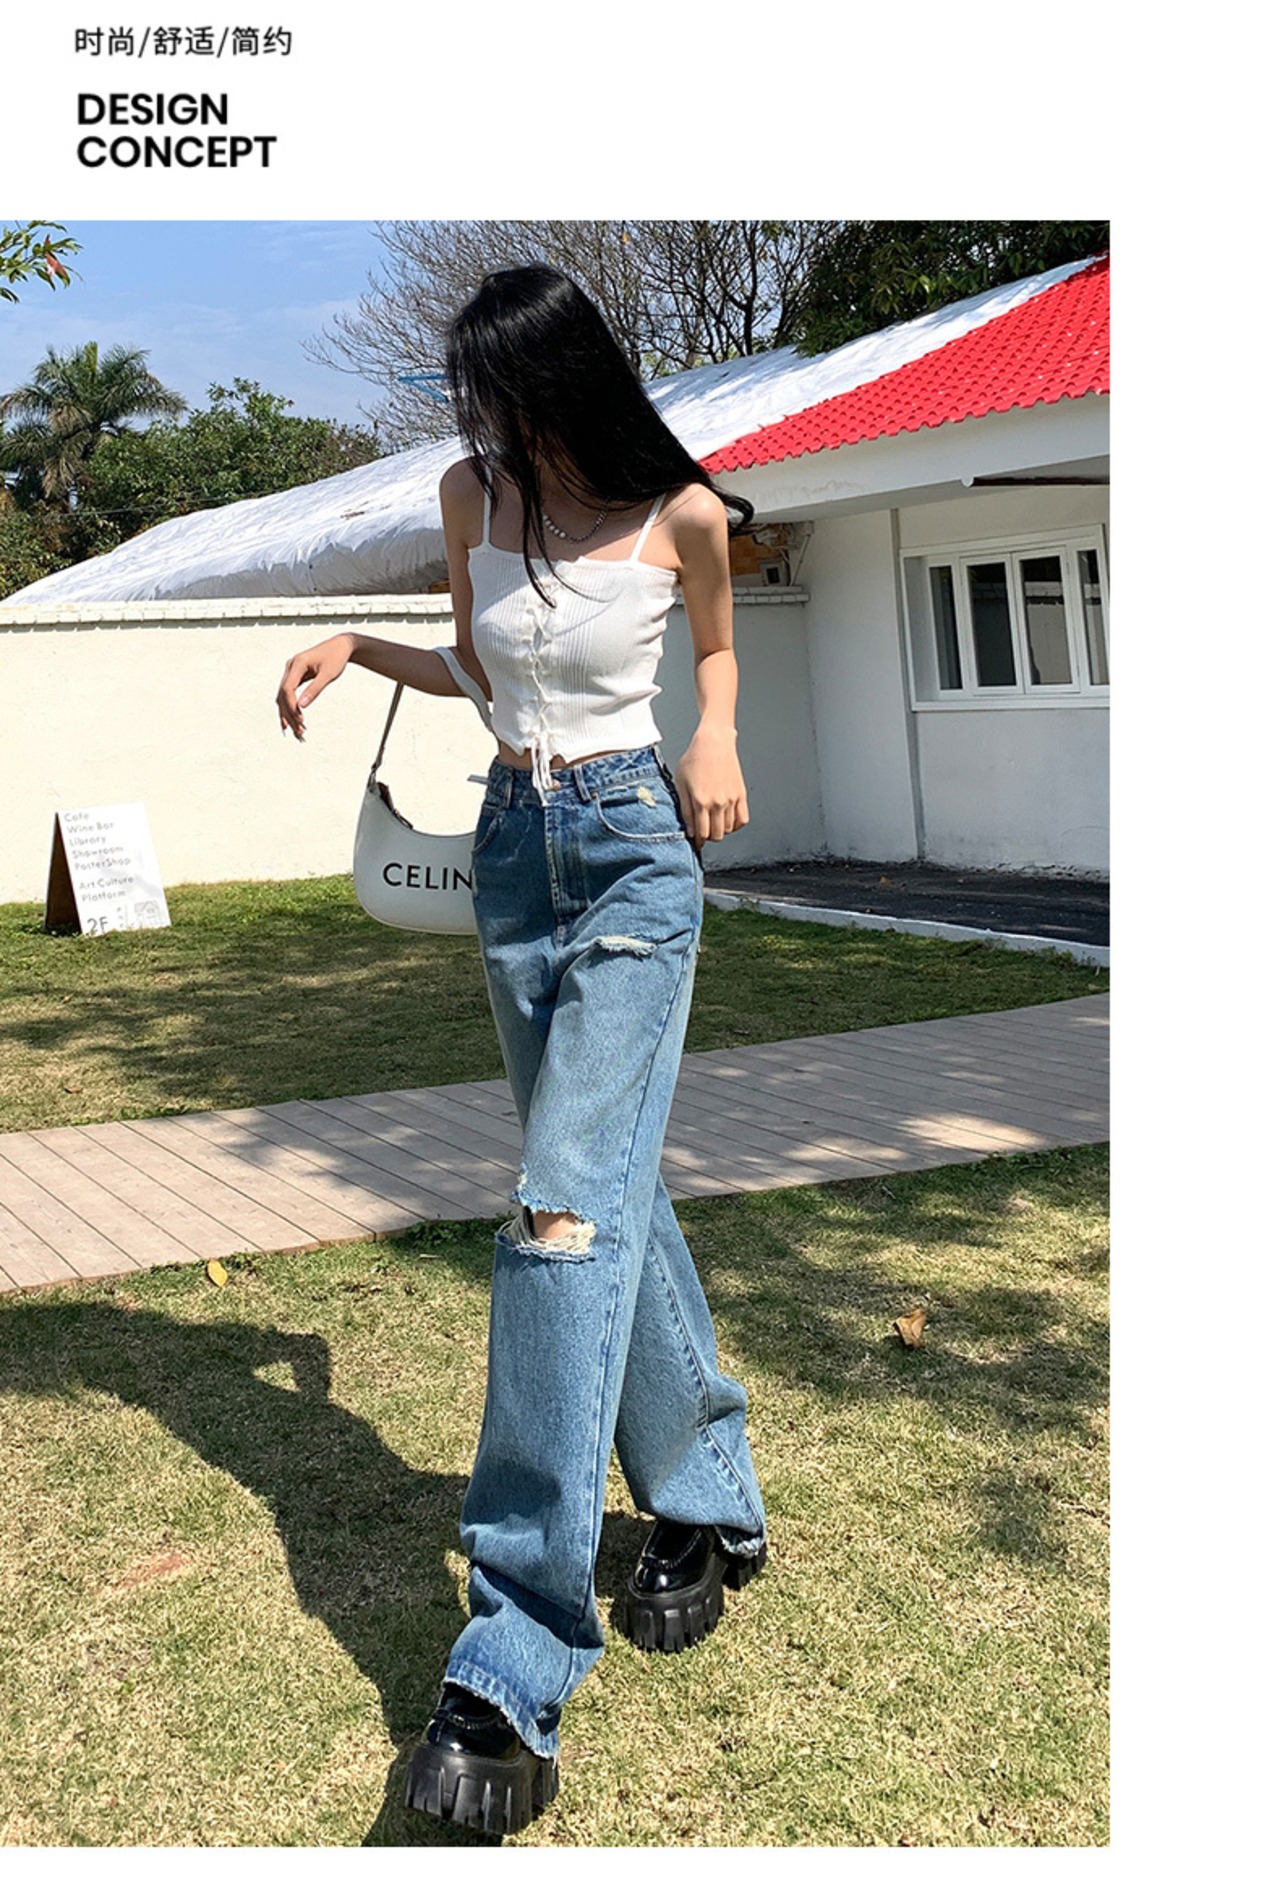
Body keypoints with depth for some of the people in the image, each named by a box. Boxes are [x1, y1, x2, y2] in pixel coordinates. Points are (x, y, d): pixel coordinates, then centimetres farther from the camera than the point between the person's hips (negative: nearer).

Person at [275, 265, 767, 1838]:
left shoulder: (678, 513, -8)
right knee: (613, 1190, 11)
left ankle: (516, 1666, -21)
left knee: (568, 1207, -18)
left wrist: (720, 732, -7)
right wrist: (353, 648, 2)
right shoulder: (473, 493, 3)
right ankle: (705, 1500, 28)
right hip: (514, 849, 6)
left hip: (635, 852, -6)